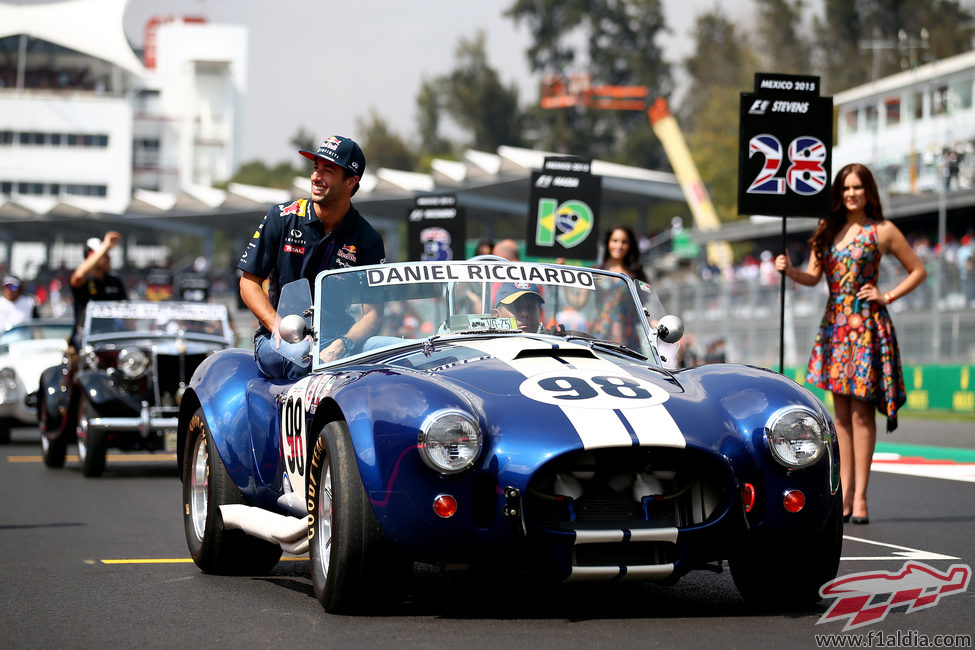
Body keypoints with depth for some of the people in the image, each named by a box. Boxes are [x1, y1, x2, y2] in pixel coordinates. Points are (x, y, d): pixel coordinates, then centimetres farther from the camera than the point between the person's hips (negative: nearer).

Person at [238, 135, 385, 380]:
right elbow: (249, 283, 4)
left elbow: (373, 313, -3)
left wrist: (342, 345, -24)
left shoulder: (368, 240, 3)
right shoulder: (282, 218, 3)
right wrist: (280, 328, -14)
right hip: (275, 339, 0)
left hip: (335, 336, 1)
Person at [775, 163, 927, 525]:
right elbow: (813, 277, 9)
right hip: (835, 324, 5)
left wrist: (887, 296, -3)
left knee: (861, 410, -6)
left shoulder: (882, 231, 0)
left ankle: (860, 496, -5)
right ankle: (844, 492, 7)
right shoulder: (827, 230, 12)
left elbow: (918, 271, 7)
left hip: (867, 324, -5)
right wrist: (789, 270, -11)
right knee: (841, 412, 4)